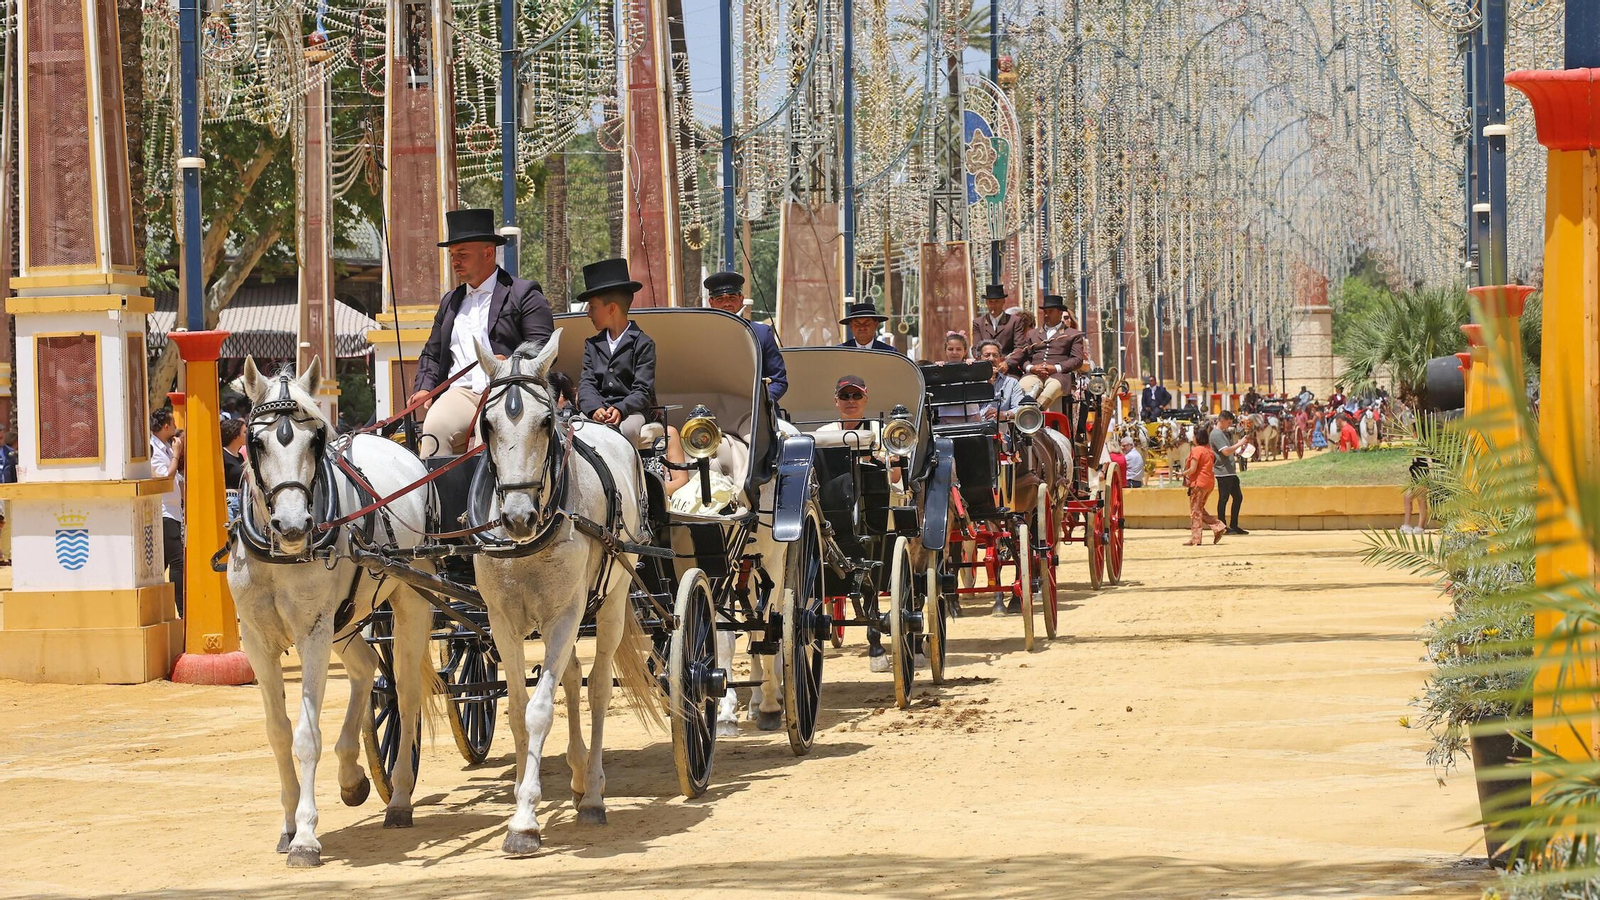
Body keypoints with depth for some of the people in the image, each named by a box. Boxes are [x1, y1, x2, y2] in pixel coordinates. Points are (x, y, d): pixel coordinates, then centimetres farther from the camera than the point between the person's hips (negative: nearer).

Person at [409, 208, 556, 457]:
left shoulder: (524, 294, 8)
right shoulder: (450, 301, 27)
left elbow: (542, 348, -1)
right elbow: (432, 353, 30)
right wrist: (424, 388, 10)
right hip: (461, 393, 4)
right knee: (434, 428, -28)